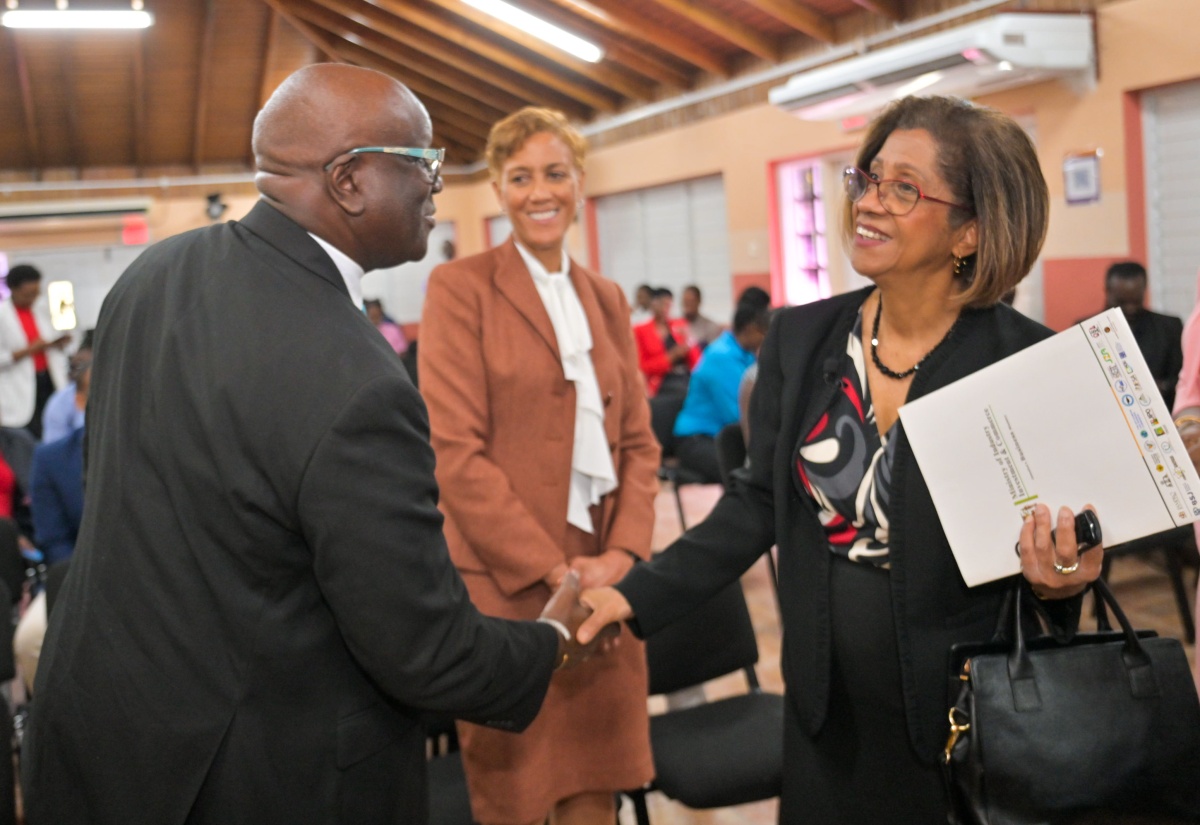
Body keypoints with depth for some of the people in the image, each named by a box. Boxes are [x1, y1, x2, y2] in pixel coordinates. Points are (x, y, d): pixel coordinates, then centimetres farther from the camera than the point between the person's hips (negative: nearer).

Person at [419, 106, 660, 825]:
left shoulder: (606, 298, 13)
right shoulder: (461, 287, -4)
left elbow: (638, 437, 11)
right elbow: (456, 451, -11)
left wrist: (622, 553, -5)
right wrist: (553, 567, -14)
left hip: (605, 576, 5)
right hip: (508, 581, -4)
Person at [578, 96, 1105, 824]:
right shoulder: (800, 339, -3)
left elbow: (1060, 537, -4)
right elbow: (762, 503, 3)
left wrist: (1062, 578, -27)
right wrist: (639, 595, -3)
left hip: (968, 716, -3)